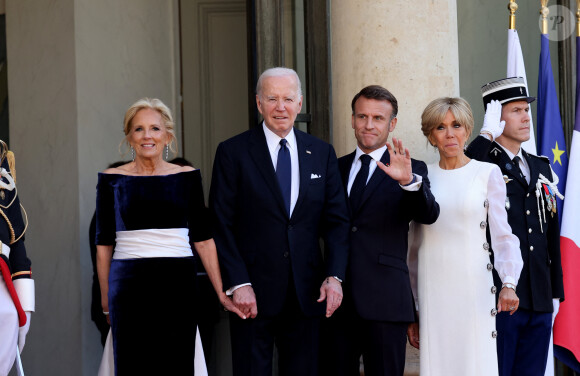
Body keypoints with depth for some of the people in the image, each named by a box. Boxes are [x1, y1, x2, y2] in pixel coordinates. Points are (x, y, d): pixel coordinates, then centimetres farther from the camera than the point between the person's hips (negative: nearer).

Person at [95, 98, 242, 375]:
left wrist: (221, 292, 0)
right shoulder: (112, 180, 4)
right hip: (130, 286, -1)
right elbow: (103, 244, 8)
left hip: (178, 283, 1)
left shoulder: (187, 177, 7)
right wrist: (105, 300, 8)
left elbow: (203, 239, 6)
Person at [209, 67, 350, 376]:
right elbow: (221, 225, -5)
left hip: (307, 292, 3)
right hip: (253, 292, -3)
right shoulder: (233, 152, -1)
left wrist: (334, 276, -6)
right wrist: (238, 284, -13)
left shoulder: (322, 153, 9)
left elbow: (336, 220, 7)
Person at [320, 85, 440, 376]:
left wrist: (409, 181, -33)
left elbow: (429, 215, -14)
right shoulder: (336, 168, 14)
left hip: (384, 300, -3)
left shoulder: (411, 170, 3)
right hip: (336, 298, 4)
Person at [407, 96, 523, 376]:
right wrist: (410, 307, 12)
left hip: (473, 285, -2)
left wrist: (508, 284, -19)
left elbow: (503, 234, -3)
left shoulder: (488, 173, 2)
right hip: (432, 288, 2)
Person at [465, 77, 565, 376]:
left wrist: (556, 292, 16)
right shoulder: (483, 163, -4)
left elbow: (551, 236, 19)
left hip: (540, 303, 6)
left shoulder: (542, 168, 16)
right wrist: (488, 135, -21)